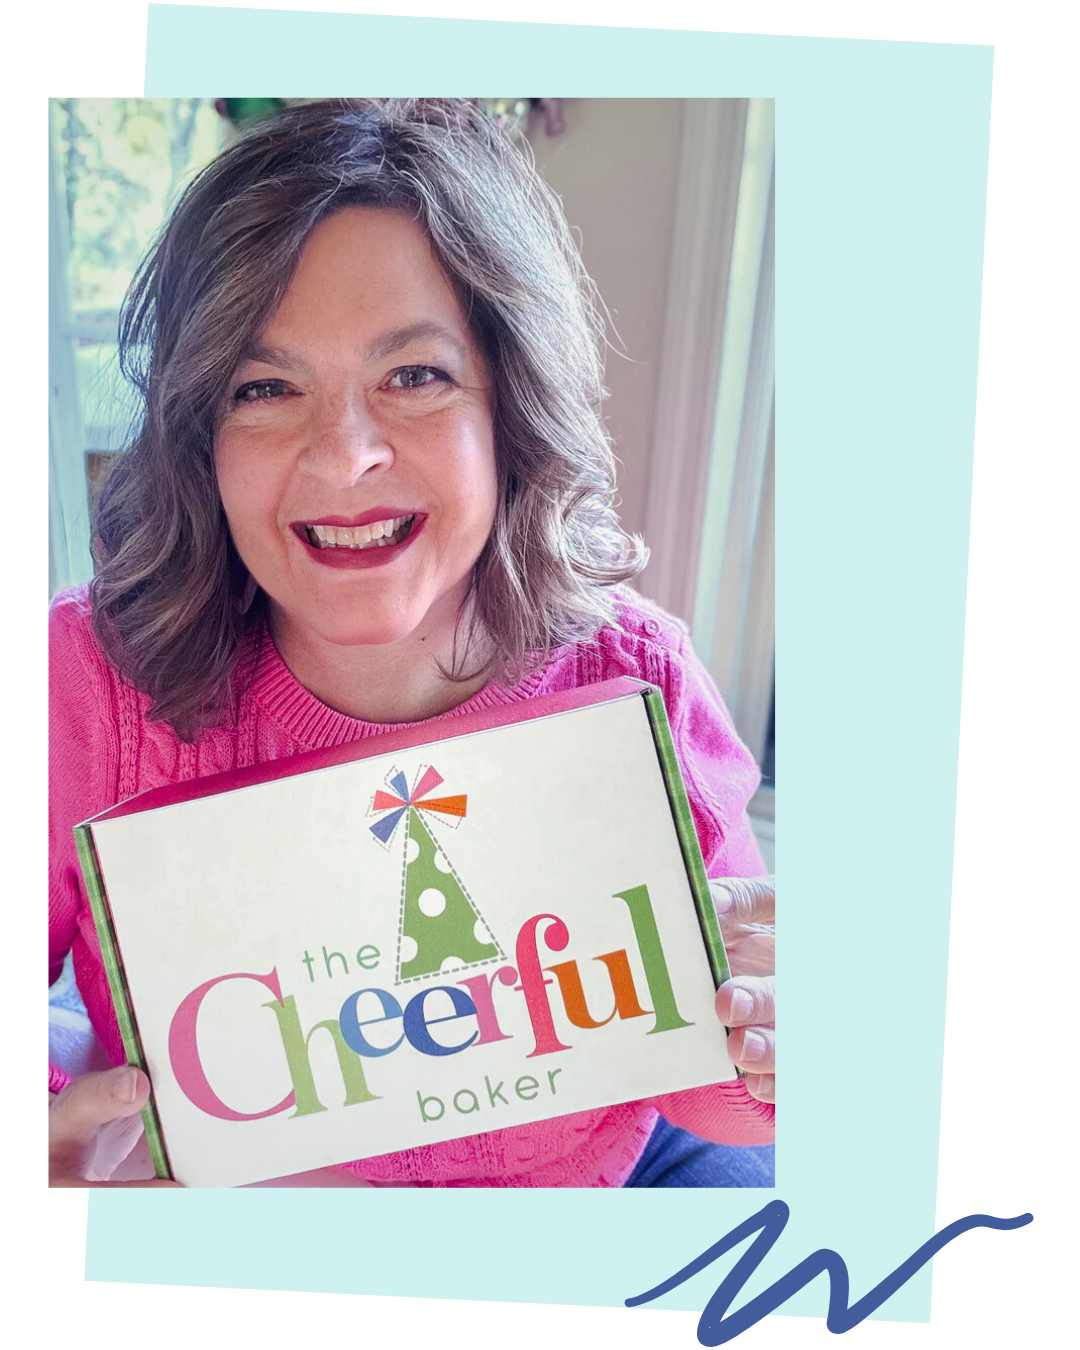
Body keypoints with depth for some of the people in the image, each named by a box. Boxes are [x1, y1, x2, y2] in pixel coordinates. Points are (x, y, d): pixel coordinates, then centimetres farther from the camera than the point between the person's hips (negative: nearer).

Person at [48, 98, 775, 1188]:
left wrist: (751, 1061, -28)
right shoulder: (88, 683, -20)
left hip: (602, 1175, 1)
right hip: (220, 1177, 0)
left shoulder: (640, 687, -16)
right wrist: (50, 1142, -33)